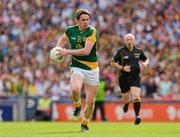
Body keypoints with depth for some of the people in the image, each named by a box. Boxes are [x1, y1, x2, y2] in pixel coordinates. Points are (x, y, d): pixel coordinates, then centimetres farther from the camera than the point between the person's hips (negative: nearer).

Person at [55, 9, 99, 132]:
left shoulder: (92, 32, -11)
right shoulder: (70, 30, 1)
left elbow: (86, 51, -21)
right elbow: (62, 40, 24)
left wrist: (69, 52, -19)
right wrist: (57, 51, 7)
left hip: (92, 69, -1)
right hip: (77, 67, 1)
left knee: (91, 101, 4)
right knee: (75, 89, -31)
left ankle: (85, 124, 28)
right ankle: (78, 107, 0)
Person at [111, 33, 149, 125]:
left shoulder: (138, 51, 5)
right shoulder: (120, 51, -4)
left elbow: (146, 59, 20)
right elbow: (113, 63, -3)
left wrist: (145, 63, -3)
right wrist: (122, 68, -17)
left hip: (135, 77, 1)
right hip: (124, 77, -1)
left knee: (136, 96, -17)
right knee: (126, 97, 11)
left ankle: (137, 116, -15)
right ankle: (126, 105, 49)